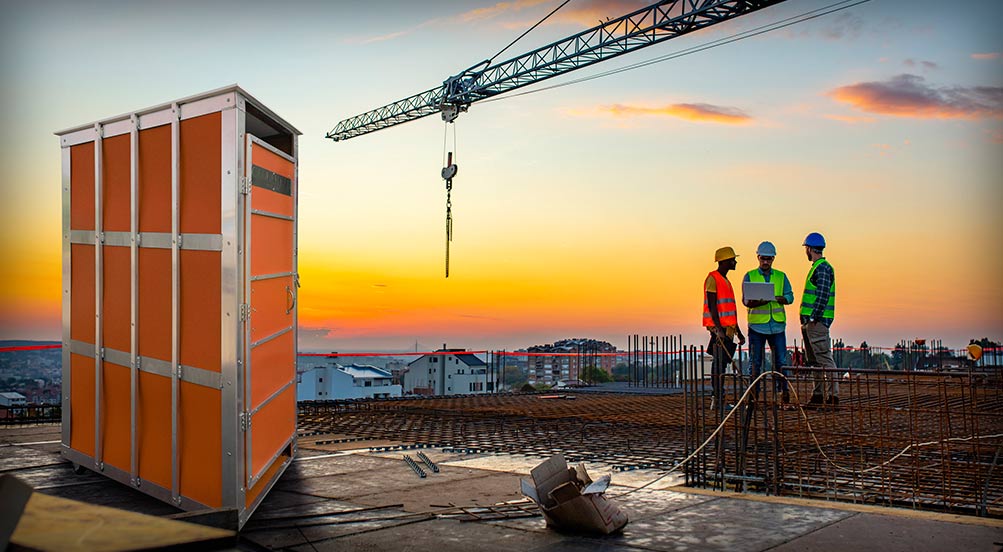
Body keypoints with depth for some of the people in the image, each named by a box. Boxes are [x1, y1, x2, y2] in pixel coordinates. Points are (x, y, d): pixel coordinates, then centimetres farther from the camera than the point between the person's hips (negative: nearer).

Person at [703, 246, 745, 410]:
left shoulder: (725, 280, 22)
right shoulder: (713, 279, -7)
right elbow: (711, 305, -16)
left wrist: (738, 331, 24)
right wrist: (719, 328, -24)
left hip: (728, 328, 9)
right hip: (719, 328, -9)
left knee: (721, 363, 9)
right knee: (720, 362, -11)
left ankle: (717, 398, 11)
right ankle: (718, 398, -11)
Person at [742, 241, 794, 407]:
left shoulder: (781, 276, 13)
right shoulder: (749, 276, 7)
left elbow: (790, 297, 6)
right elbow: (746, 300, -1)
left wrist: (776, 298, -14)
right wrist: (759, 302, -22)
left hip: (777, 324, 1)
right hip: (757, 324, -1)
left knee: (781, 360, -2)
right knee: (755, 362, 2)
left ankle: (784, 393, 4)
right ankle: (754, 394, 8)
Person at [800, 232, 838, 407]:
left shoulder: (823, 268, -12)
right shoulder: (817, 267, 19)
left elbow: (823, 295, -20)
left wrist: (814, 317, -22)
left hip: (817, 321, -10)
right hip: (809, 321, 10)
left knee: (824, 358, -10)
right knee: (813, 360, 13)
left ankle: (833, 395, -9)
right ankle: (818, 395, 18)